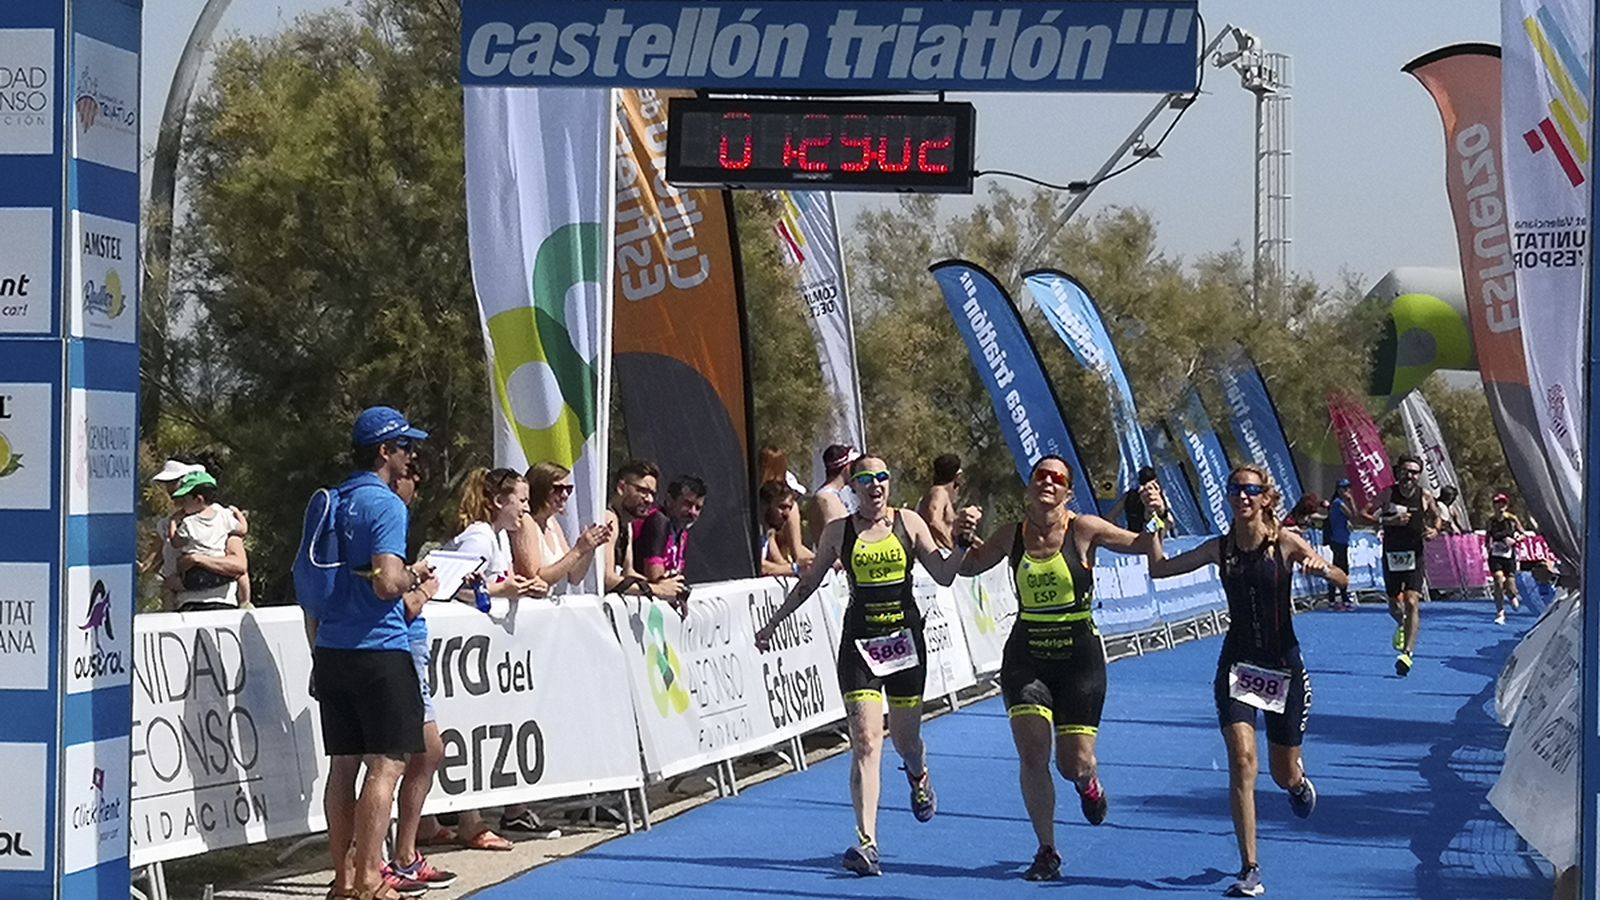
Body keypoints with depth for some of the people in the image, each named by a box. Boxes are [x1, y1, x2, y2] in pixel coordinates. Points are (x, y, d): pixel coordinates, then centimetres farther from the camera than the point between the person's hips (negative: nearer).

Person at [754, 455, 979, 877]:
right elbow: (809, 582, 12)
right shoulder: (838, 531, 1)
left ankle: (919, 777, 52)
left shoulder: (908, 523, 1)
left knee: (904, 736, 12)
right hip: (860, 641, -1)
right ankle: (867, 842, -19)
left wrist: (962, 545, -17)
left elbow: (944, 575, 0)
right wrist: (773, 622, 15)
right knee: (866, 740, -13)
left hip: (905, 637, 1)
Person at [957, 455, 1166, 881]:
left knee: (1075, 765, -1)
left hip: (1079, 657, -2)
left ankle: (1088, 782, 39)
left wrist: (1155, 518, -29)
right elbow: (968, 568, 13)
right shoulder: (1012, 535, -2)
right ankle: (1047, 851, 7)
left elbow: (1147, 548, -9)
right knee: (1032, 754, -9)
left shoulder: (1083, 530, -10)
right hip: (1026, 657, 2)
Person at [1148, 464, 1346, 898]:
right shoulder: (1220, 548, 0)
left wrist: (1322, 568, -37)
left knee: (1284, 774, 10)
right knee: (1242, 759, -17)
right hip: (1237, 663, 1)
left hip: (1283, 664, -1)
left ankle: (1299, 780, 51)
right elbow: (1159, 569, 2)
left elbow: (1343, 581, -15)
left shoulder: (1285, 542, -9)